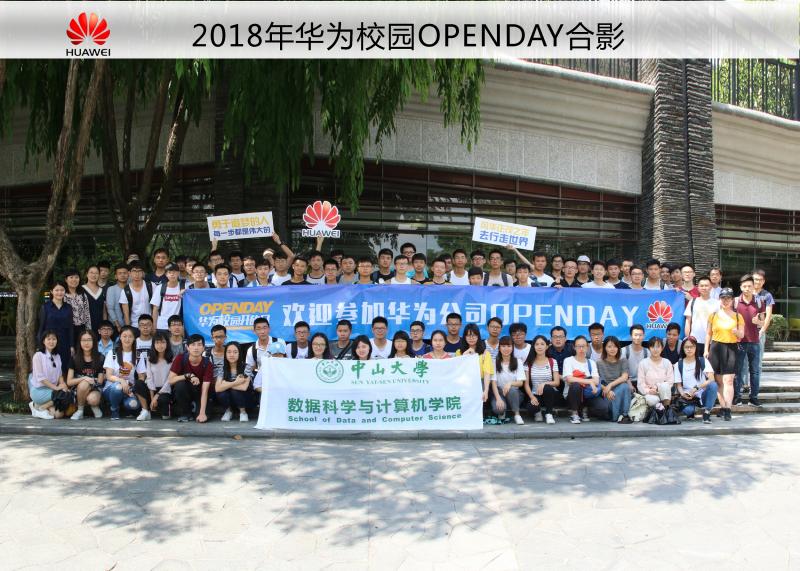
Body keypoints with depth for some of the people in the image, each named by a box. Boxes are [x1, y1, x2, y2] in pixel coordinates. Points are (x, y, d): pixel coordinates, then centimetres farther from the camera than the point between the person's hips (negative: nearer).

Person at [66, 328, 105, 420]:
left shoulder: (100, 358, 0)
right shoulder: (74, 359, 0)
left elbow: (100, 382, 1)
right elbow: (69, 382, -6)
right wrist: (84, 378, -20)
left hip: (95, 389, -1)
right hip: (78, 389, 1)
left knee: (93, 399, -37)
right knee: (84, 384, -35)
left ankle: (95, 407, 1)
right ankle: (80, 410, -12)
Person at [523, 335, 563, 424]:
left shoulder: (553, 362, 2)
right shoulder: (529, 363, 2)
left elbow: (557, 382, -5)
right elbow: (526, 383, -2)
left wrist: (544, 384, -24)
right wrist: (532, 397, -18)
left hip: (550, 394, 0)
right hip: (535, 395, 0)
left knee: (547, 388, -37)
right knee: (531, 407, -35)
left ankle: (548, 414, -13)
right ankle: (538, 412, 4)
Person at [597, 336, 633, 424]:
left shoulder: (623, 361, 8)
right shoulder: (600, 363, 4)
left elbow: (624, 377, -8)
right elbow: (599, 382, -5)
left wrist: (610, 385, -22)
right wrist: (607, 391, -25)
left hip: (622, 390, 2)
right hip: (607, 393, -2)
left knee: (624, 386, -34)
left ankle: (624, 415, -29)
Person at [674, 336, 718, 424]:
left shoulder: (703, 361, 3)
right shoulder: (679, 365, 6)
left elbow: (711, 379, -9)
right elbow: (678, 384, 4)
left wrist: (696, 388, -22)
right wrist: (683, 393, -18)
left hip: (702, 394, 0)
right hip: (688, 396, 0)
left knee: (713, 385, -32)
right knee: (687, 410, -34)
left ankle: (706, 413, -16)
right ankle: (691, 411, 7)